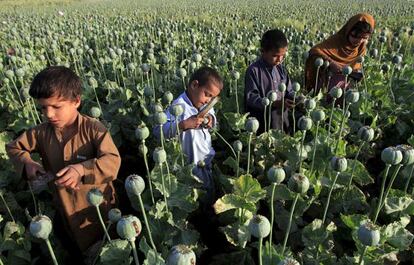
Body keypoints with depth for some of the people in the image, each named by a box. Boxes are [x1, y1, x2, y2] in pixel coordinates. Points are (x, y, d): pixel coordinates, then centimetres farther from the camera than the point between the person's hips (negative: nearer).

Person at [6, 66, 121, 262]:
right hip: (65, 206, 5)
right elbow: (13, 146, 8)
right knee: (83, 248, 28)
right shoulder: (42, 132, -7)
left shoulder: (93, 128, -23)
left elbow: (113, 160, -31)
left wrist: (82, 169, -44)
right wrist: (27, 163, -12)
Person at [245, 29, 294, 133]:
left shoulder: (281, 69, 6)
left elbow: (289, 92, 13)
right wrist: (275, 103, -28)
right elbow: (251, 98, -19)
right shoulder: (254, 70, -14)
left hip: (282, 120, 6)